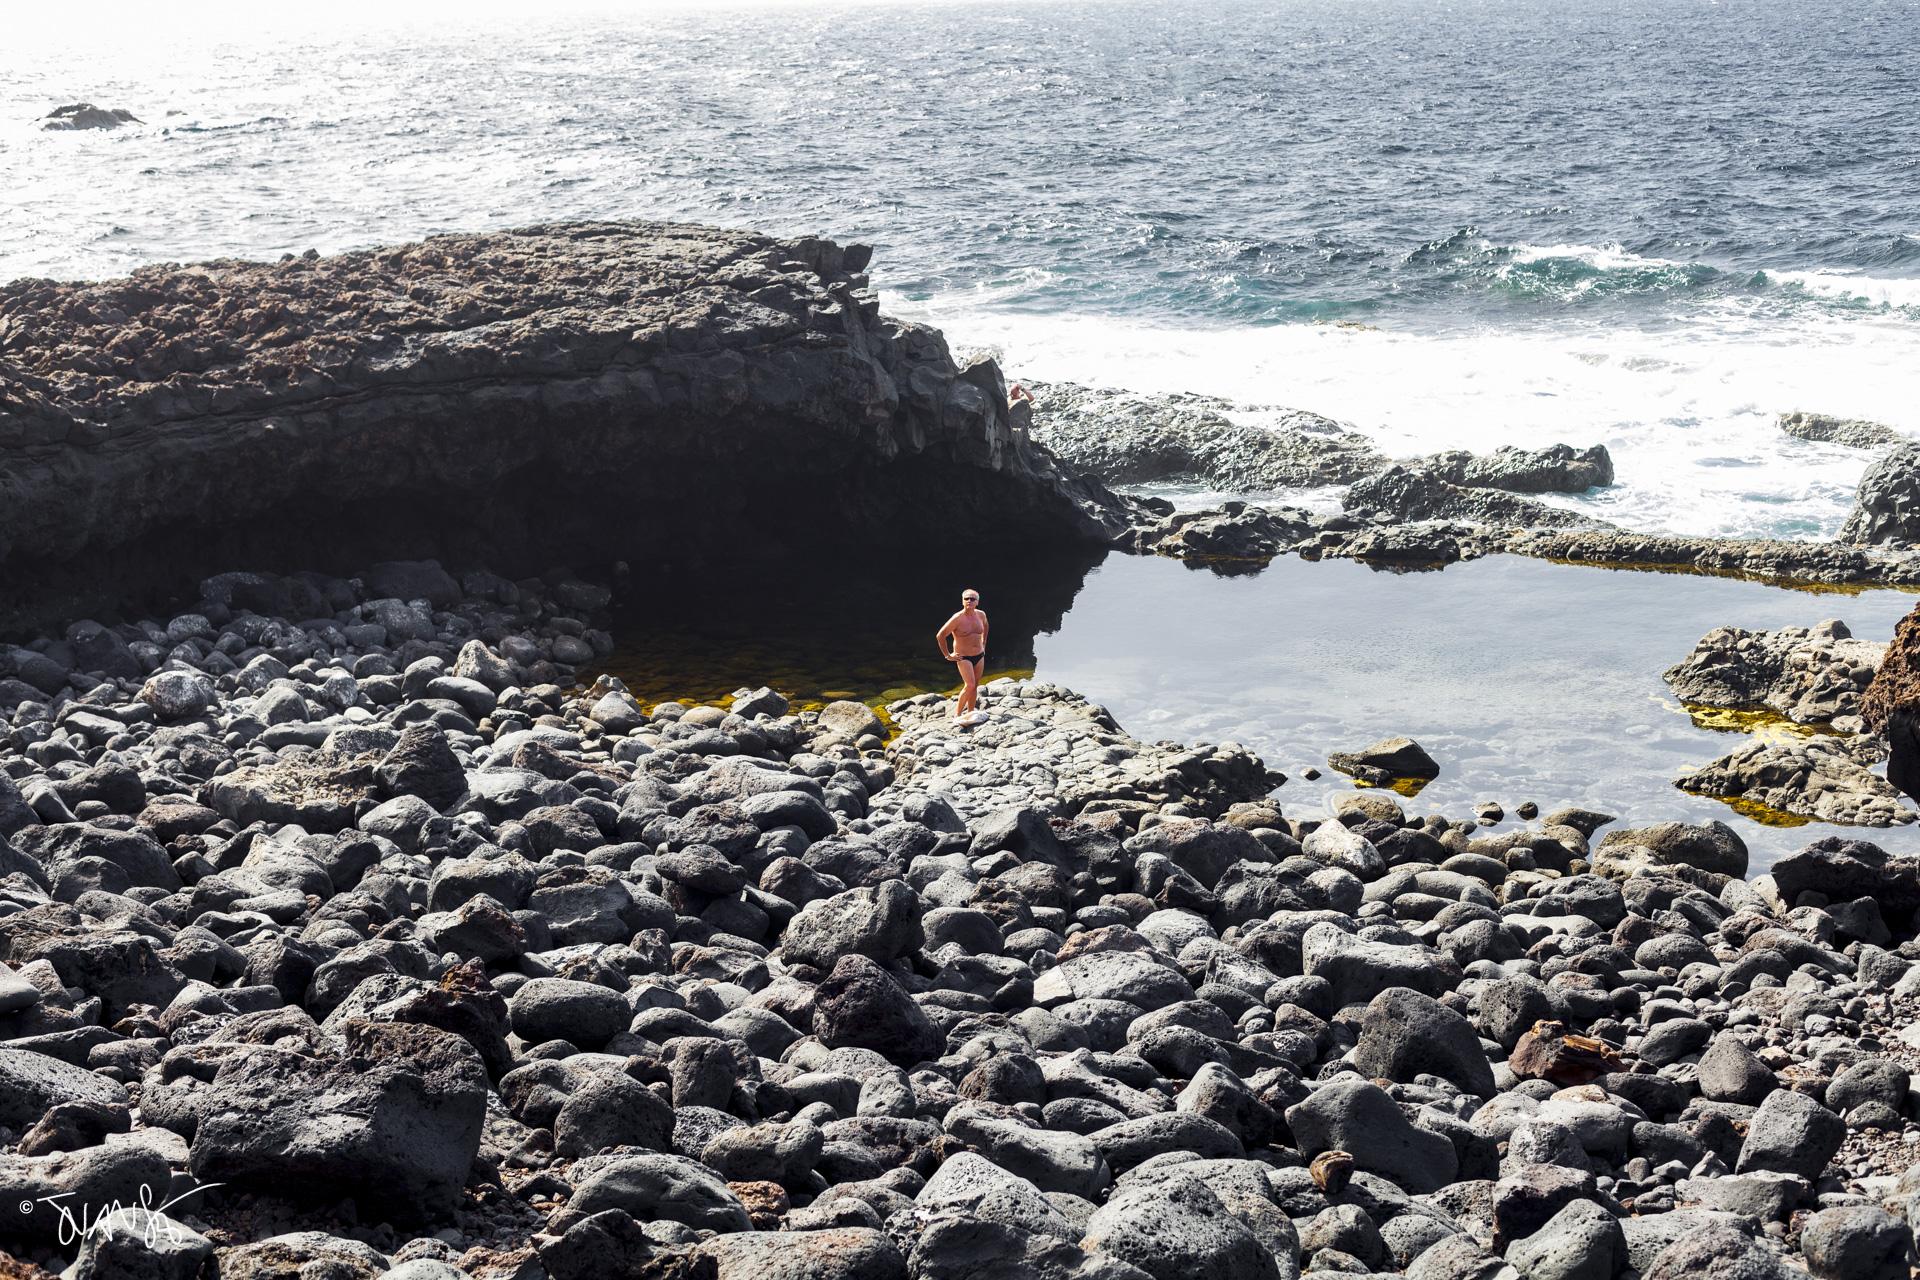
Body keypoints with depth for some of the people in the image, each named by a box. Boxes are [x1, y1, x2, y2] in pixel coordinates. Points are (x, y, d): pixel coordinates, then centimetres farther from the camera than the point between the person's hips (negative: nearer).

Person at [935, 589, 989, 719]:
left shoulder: (981, 615, -1)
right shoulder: (957, 619, -19)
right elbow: (940, 636, -15)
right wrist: (947, 656, -11)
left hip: (979, 655, 6)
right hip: (964, 657, -6)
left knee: (975, 686, 9)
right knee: (969, 685, -17)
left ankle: (970, 712, 20)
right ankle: (957, 713, -6)